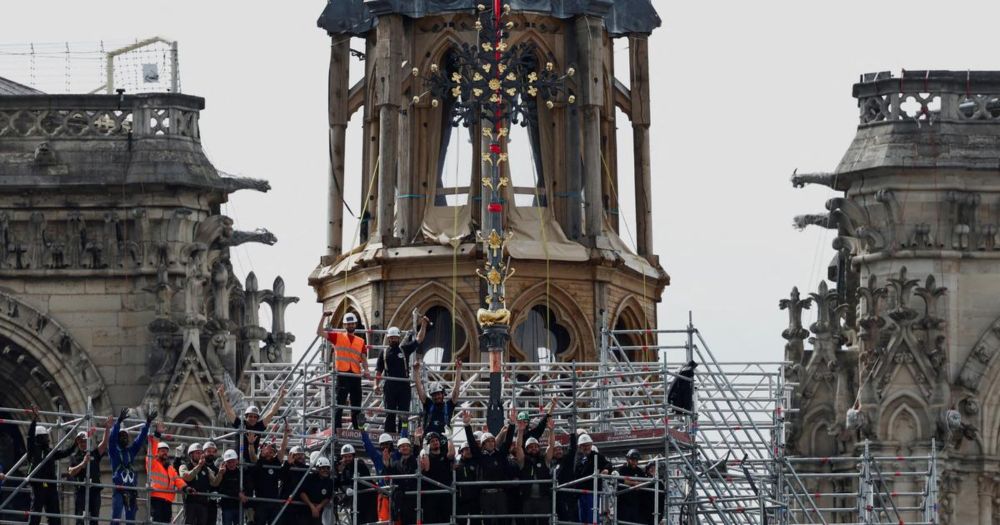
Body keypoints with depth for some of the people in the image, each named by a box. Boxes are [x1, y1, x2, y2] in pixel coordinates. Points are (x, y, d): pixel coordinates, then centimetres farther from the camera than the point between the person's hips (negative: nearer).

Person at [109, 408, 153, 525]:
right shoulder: (114, 451, 4)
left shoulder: (131, 451, 16)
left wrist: (148, 423, 1)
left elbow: (141, 438, 12)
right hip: (118, 490, -5)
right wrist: (119, 421, -22)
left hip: (131, 491, 5)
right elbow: (112, 437, -11)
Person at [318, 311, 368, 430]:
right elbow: (319, 332, 1)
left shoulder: (361, 341, 15)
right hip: (342, 374, -3)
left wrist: (365, 370, -9)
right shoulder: (337, 337, 8)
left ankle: (357, 429, 11)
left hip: (356, 376, 3)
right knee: (339, 403, -5)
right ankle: (336, 429, -5)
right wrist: (324, 317, -7)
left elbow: (364, 358, 10)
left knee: (356, 406, 7)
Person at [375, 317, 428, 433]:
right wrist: (376, 384, 0)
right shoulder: (384, 353, 10)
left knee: (403, 414, -1)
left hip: (404, 385, 0)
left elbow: (419, 340, 5)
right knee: (390, 414, 3)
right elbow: (379, 370, 11)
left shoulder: (405, 349, 8)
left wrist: (423, 325, -4)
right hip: (390, 386, 1)